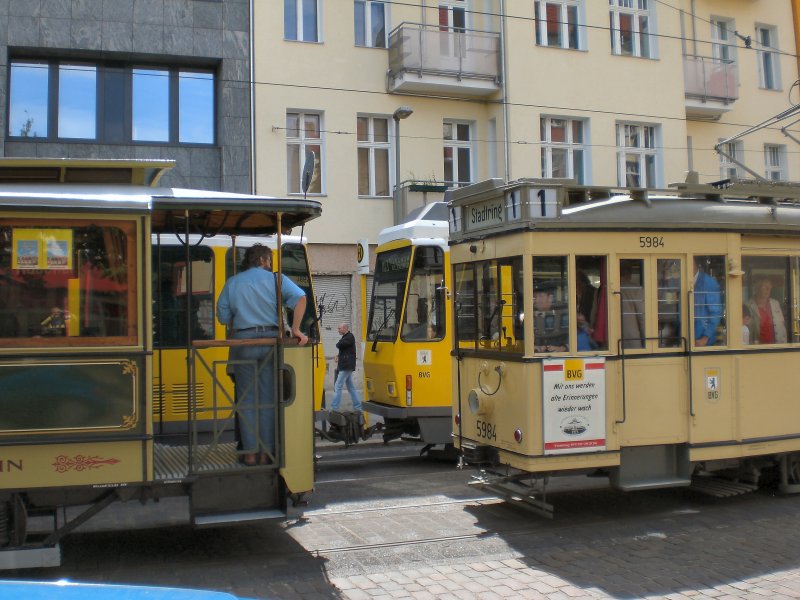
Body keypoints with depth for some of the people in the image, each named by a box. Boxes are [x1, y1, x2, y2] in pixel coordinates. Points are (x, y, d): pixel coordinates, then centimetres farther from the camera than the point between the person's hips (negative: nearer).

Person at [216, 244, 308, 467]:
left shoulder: (233, 283, 9)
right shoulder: (276, 279, 3)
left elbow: (223, 316, 8)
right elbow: (300, 298, -10)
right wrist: (295, 329, -8)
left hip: (242, 341, 1)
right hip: (270, 339, -1)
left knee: (246, 398, 7)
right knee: (268, 397, 5)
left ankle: (250, 452, 5)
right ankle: (266, 452, 7)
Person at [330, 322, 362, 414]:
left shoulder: (350, 337, -12)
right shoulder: (346, 337, 19)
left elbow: (339, 345, -20)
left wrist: (338, 343, 3)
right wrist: (339, 357, 7)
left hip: (346, 366, -10)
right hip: (346, 366, 10)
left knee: (338, 386, -10)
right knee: (351, 387, 12)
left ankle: (334, 408, -10)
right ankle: (358, 407, 14)